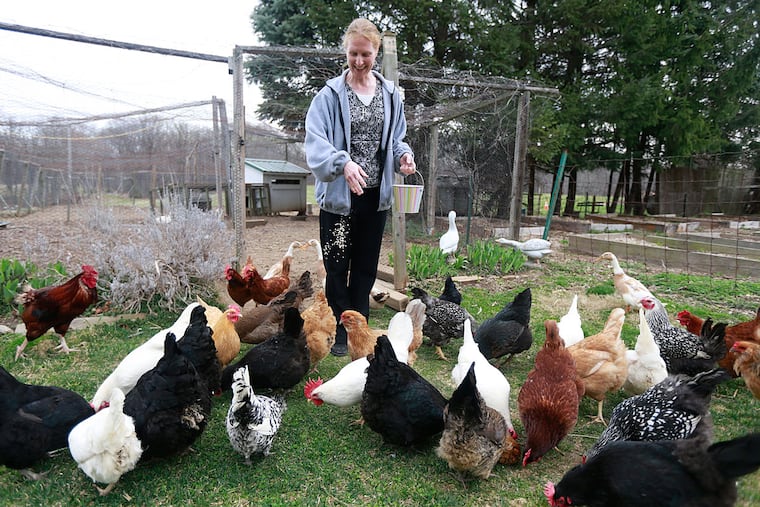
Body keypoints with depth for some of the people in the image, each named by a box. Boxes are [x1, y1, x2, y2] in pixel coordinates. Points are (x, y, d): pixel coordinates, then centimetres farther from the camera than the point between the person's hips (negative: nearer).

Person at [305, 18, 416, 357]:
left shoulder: (390, 94, 7)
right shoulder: (331, 94, -5)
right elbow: (315, 141, -15)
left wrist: (403, 155, -7)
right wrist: (342, 162, -33)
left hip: (376, 195, 4)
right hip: (338, 194, -3)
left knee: (366, 266, 13)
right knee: (337, 266, 4)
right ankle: (339, 332, 19)